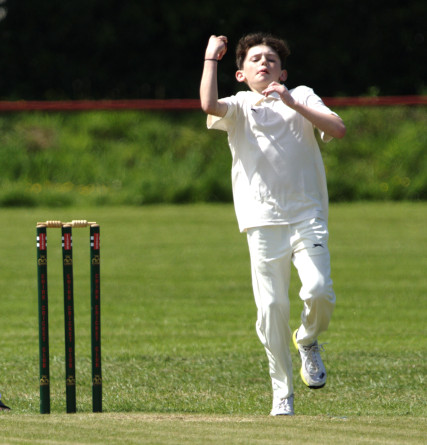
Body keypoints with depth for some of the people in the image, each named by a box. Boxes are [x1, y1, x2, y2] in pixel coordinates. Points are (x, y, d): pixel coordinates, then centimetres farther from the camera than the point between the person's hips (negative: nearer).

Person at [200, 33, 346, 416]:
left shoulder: (302, 97, 11)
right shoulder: (239, 107, 9)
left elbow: (338, 129, -5)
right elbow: (209, 105, -15)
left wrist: (293, 104, -13)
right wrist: (211, 57, -4)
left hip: (307, 215, 0)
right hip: (264, 221, 0)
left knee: (319, 291, -18)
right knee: (271, 306, -6)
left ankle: (308, 340, 16)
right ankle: (282, 392, 7)